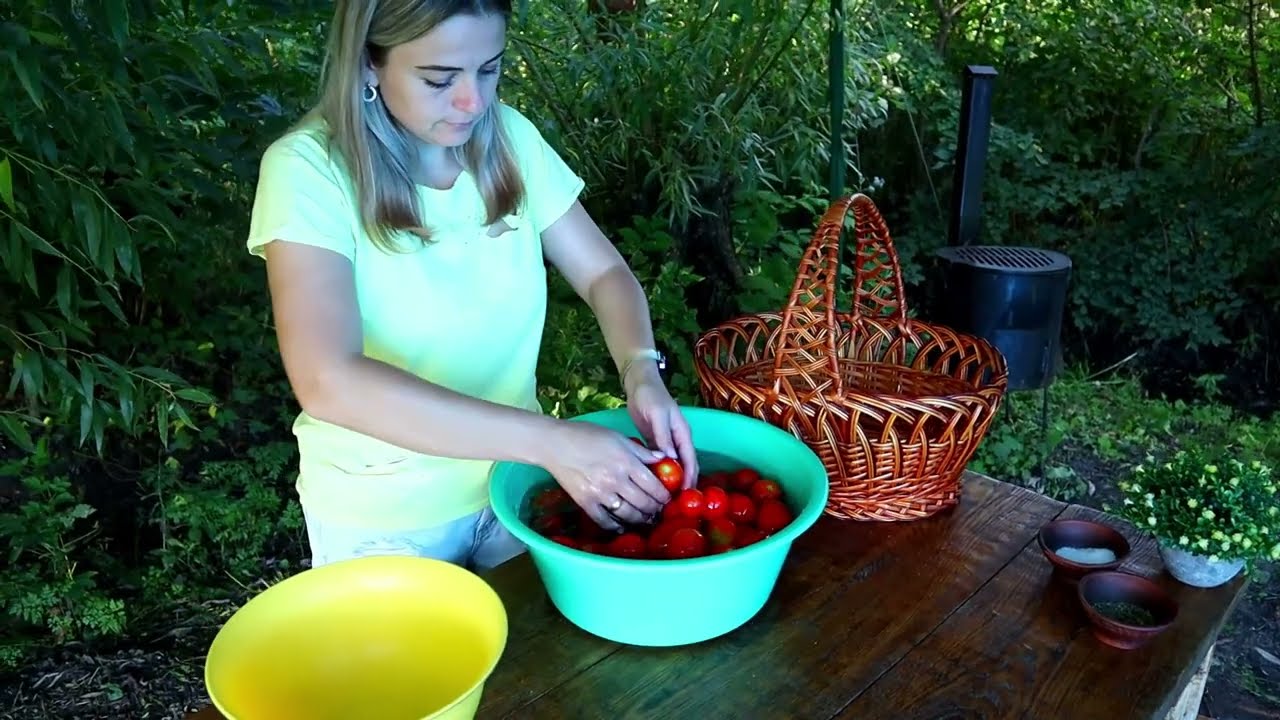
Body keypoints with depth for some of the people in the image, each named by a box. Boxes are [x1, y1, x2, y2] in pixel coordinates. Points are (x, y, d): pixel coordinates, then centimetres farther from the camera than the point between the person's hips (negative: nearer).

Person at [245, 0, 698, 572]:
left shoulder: (509, 138, -7)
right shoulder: (309, 168, -22)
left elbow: (603, 273, -1)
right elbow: (328, 383, -34)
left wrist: (641, 370, -23)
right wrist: (549, 440, -39)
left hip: (513, 479, 4)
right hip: (383, 518, -4)